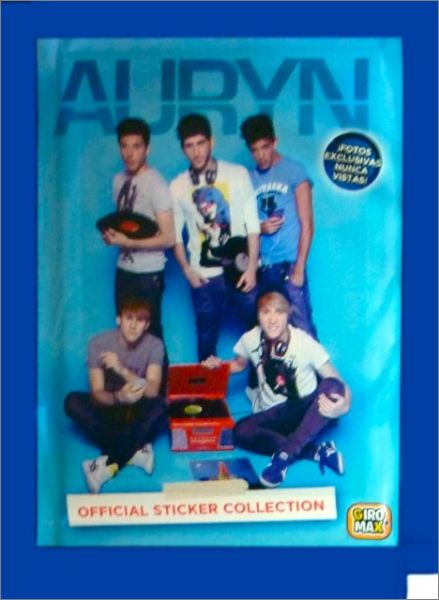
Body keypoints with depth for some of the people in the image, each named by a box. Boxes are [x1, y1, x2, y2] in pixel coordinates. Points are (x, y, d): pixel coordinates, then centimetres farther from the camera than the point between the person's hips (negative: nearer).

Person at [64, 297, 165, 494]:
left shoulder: (154, 345, -16)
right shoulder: (99, 343, -17)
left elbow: (152, 391, -26)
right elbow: (97, 394, -21)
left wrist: (122, 369, -40)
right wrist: (119, 397, -44)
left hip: (137, 410, 0)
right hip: (109, 406, 0)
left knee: (159, 406, -32)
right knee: (73, 401, -28)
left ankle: (108, 463, -32)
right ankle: (134, 451, -29)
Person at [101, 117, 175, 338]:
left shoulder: (155, 183, -16)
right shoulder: (119, 179, 6)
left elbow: (168, 238, -17)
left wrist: (128, 242, -20)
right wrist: (111, 233, -1)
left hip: (148, 274, -7)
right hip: (124, 271, 7)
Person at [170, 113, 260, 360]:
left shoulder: (238, 174, -1)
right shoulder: (177, 186, 3)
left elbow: (252, 223, -1)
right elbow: (175, 233, 9)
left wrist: (252, 267, -6)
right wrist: (187, 269, -1)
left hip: (241, 270, -1)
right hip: (205, 277, 1)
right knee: (207, 338, 10)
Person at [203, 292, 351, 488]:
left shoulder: (304, 342, -15)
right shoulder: (250, 339, -6)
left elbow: (337, 383, -17)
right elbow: (240, 363, 17)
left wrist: (343, 405, -39)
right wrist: (218, 365, -4)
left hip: (308, 409, -2)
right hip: (275, 414, 3)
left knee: (332, 386, -34)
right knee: (241, 431, -28)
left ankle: (285, 454, -35)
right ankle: (316, 451, -29)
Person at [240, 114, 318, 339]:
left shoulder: (294, 171, -1)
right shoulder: (249, 179, 10)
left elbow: (306, 224, -4)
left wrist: (299, 268, -10)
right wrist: (259, 228, -7)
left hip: (288, 264, -4)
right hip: (261, 267, 4)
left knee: (301, 327, -6)